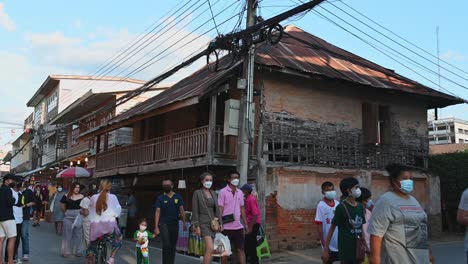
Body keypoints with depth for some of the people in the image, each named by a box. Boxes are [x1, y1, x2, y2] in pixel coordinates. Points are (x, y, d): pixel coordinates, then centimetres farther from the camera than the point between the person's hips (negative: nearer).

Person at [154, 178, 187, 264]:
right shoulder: (161, 198, 1)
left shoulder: (178, 197, 5)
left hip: (175, 224, 3)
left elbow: (181, 210, 5)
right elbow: (157, 212, -1)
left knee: (173, 246, 10)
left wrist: (184, 223, -3)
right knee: (166, 245, -14)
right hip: (164, 224, -2)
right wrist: (156, 227, -8)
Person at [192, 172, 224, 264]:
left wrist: (220, 223, 8)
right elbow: (195, 211, -6)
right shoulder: (197, 193, -3)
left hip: (213, 224, 6)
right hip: (204, 223, -6)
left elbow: (217, 209, 15)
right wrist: (197, 226, -11)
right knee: (210, 248, -18)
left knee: (208, 250, 9)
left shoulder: (214, 194, 13)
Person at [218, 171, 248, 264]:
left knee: (241, 249, 5)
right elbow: (220, 209, -8)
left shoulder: (240, 192, 10)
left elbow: (242, 208, 15)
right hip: (226, 227, -4)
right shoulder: (223, 192, -5)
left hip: (238, 226, 5)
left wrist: (245, 223, 11)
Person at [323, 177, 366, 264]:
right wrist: (326, 248, -11)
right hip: (346, 249, -6)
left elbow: (361, 227, 13)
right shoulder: (341, 207, -13)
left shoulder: (360, 206, 5)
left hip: (359, 248, 6)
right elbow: (332, 228, -10)